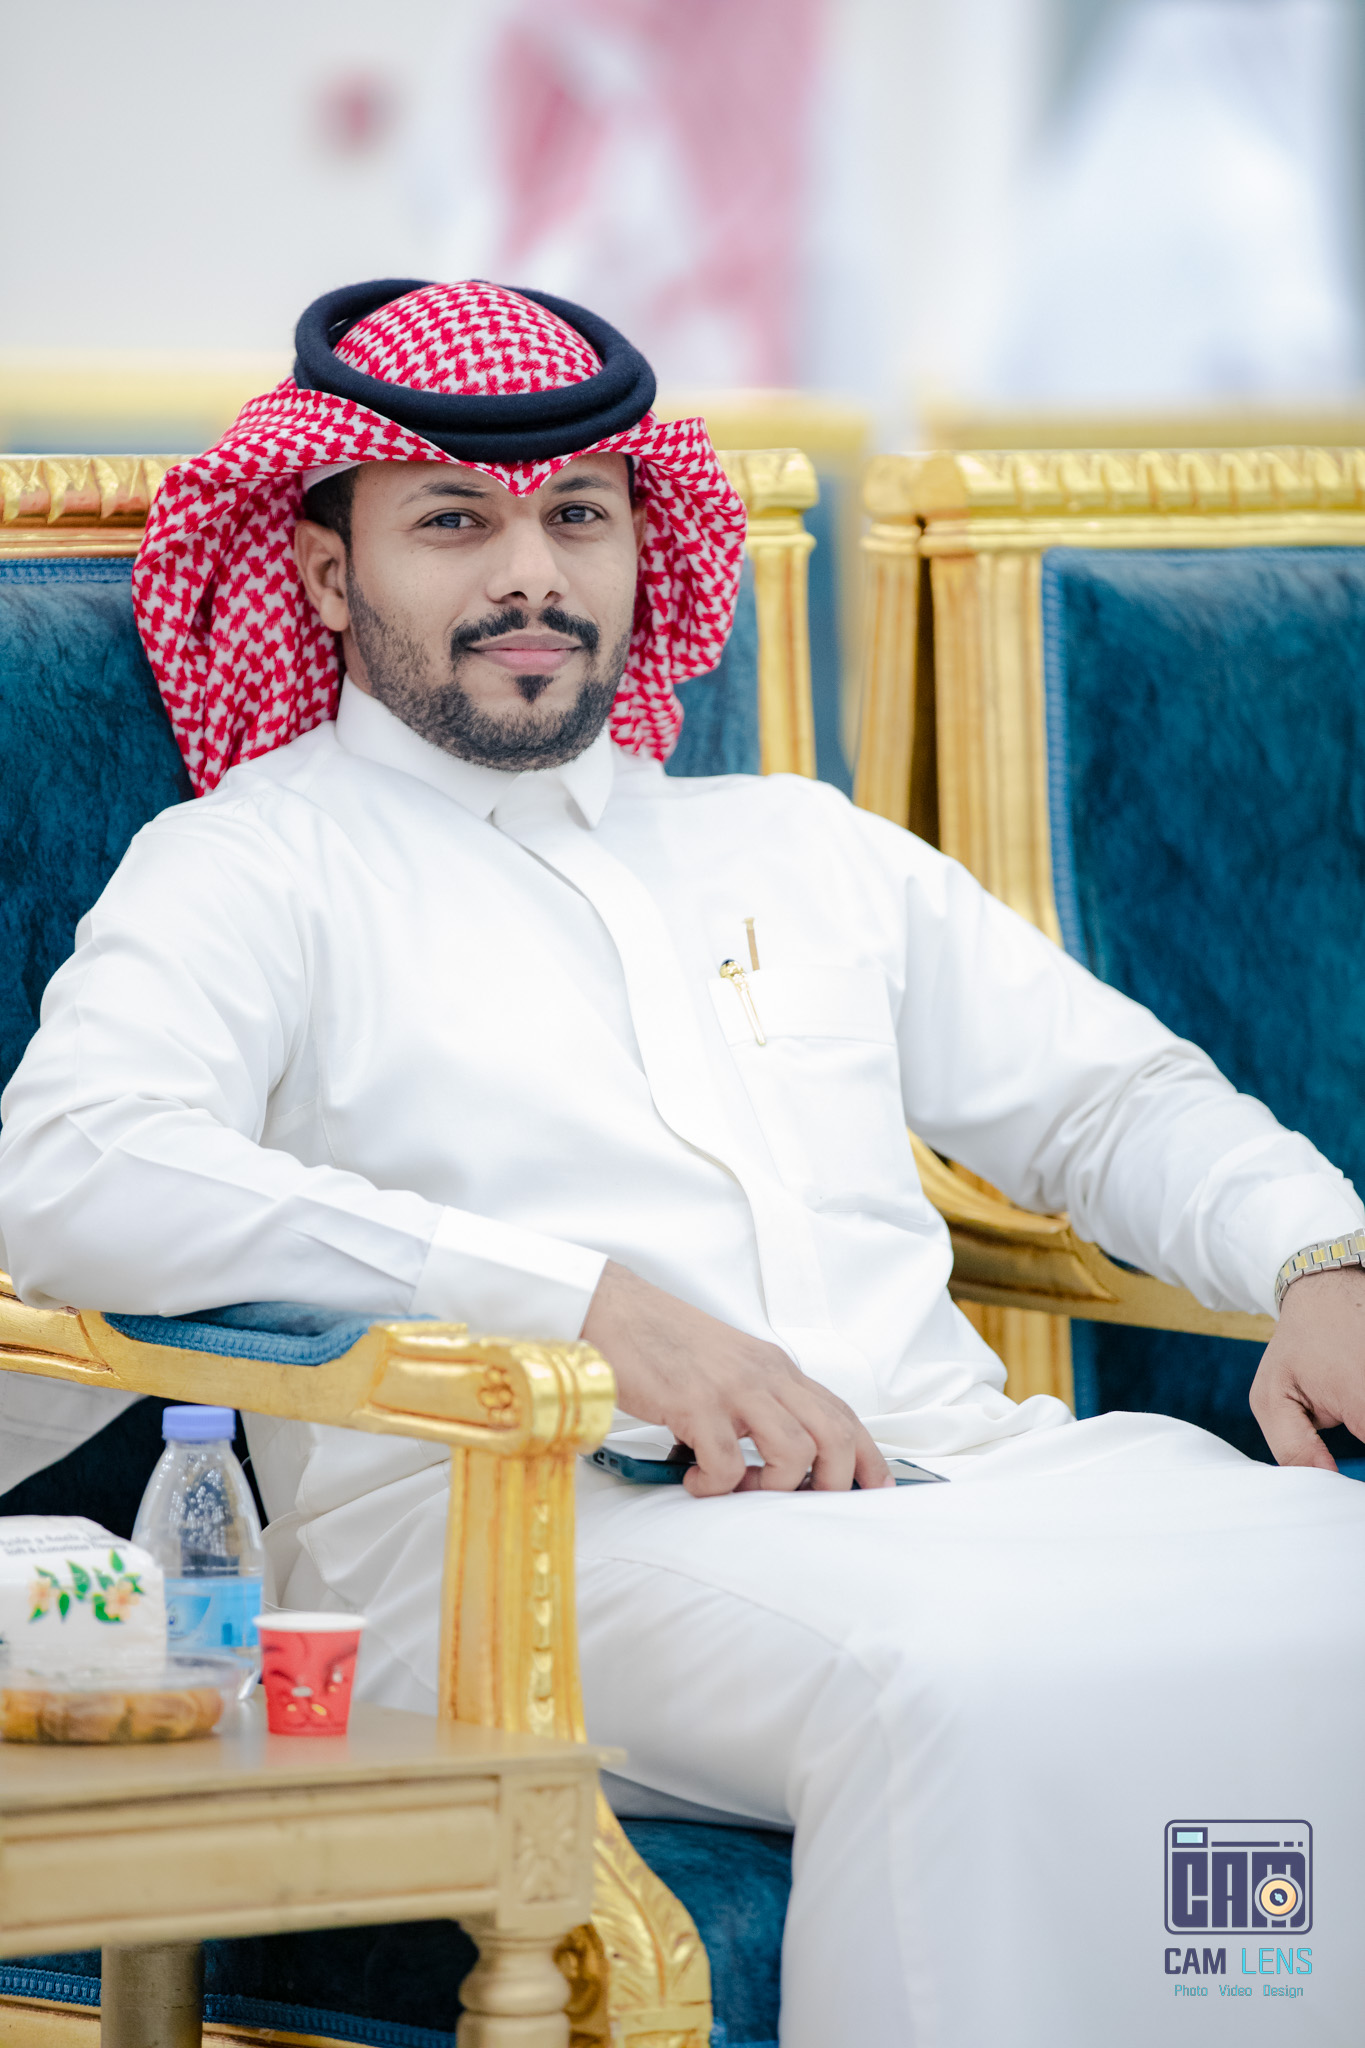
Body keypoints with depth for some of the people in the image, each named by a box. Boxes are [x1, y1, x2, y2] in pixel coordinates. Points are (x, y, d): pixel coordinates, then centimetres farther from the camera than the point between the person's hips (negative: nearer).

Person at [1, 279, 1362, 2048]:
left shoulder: (806, 850, 29)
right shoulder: (259, 865, 10)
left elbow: (1111, 1096, 34)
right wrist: (582, 1302, -15)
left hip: (972, 1472, 6)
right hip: (536, 1515, -5)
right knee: (978, 1696, -38)